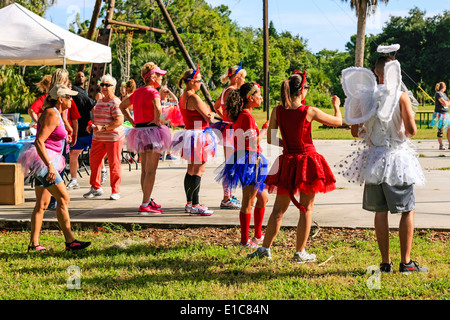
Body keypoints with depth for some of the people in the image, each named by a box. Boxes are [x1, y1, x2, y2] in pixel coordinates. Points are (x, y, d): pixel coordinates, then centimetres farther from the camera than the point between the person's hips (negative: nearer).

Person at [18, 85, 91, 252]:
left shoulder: (56, 114, 15)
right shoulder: (52, 114, -15)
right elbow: (39, 141, -23)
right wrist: (50, 165, -27)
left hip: (46, 161, 10)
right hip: (43, 161, -10)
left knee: (42, 204, 9)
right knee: (63, 199, -10)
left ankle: (34, 243, 10)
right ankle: (70, 241, -10)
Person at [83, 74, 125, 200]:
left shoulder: (115, 102, -11)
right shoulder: (100, 101, 15)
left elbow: (119, 121, -21)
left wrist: (103, 128, -26)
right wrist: (92, 126, 11)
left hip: (113, 137, -8)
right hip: (98, 138, 8)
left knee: (114, 164, -4)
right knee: (94, 161, 8)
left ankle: (115, 191, 6)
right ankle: (96, 188, 21)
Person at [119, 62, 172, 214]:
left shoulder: (138, 92, 11)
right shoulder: (153, 92, -13)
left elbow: (122, 106, 23)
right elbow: (157, 108, -34)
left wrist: (132, 122, 15)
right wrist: (156, 120, -16)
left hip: (139, 131, 8)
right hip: (152, 131, -8)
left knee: (144, 170, 17)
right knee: (151, 171, -5)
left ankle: (148, 200, 27)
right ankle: (145, 205, -7)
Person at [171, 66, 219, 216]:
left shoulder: (183, 96, 13)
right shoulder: (194, 98, -18)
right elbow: (208, 118, -16)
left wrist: (208, 115, 5)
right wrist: (211, 116, 7)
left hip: (190, 132, 11)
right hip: (197, 136, -10)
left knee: (191, 170, 16)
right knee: (199, 170, -9)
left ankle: (189, 203, 23)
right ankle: (195, 205, -10)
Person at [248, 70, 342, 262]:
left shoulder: (277, 111, -4)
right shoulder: (309, 112, -12)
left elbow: (271, 139, 3)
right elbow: (338, 122, 0)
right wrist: (336, 106, 20)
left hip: (287, 162, 3)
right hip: (307, 160, -3)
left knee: (279, 209, 13)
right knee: (306, 208, 7)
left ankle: (265, 248, 15)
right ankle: (300, 252, 10)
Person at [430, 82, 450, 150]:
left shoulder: (444, 94, 18)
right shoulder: (438, 94, -10)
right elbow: (444, 103, -17)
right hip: (440, 114, -9)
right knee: (440, 130, -5)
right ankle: (441, 145, 0)